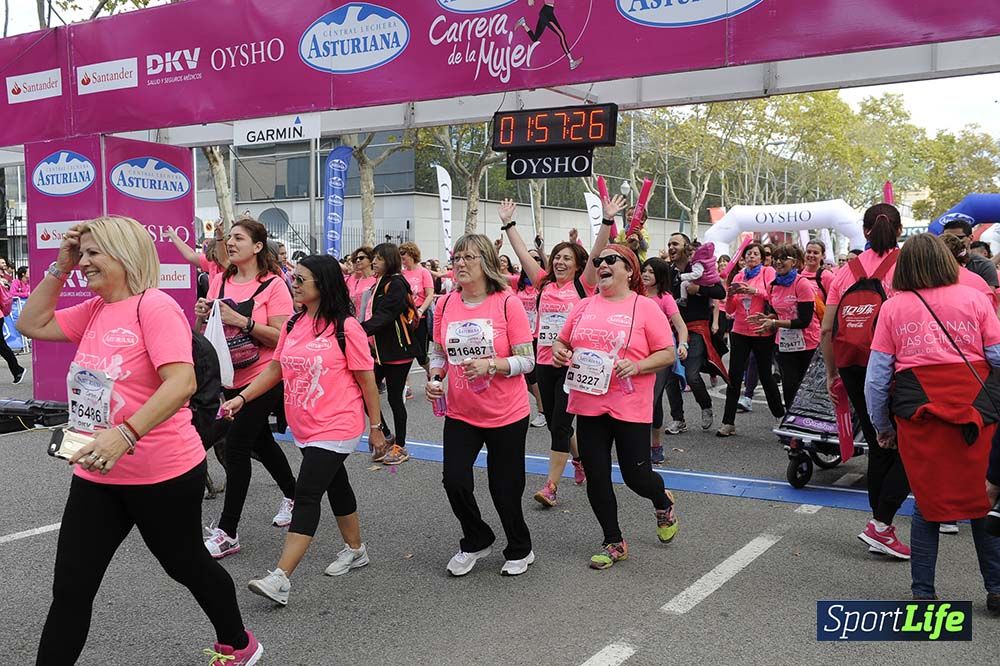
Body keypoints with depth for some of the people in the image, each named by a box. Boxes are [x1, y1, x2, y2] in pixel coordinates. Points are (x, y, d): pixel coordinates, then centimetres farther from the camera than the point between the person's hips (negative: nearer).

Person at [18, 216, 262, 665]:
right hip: (96, 476, 7)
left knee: (186, 565, 15)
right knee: (70, 590, 6)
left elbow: (181, 383, -29)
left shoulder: (155, 306, -18)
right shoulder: (94, 310, 9)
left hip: (163, 475, -7)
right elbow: (32, 324, 16)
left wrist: (125, 434, -39)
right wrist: (59, 269, 6)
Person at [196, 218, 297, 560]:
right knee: (260, 441, 19)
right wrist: (203, 316, -10)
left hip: (263, 378, -7)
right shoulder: (220, 281, 6)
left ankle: (227, 532, -1)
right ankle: (291, 495, 42)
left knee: (236, 445, -9)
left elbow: (281, 337, -17)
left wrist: (240, 320, -24)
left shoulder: (273, 285, -11)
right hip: (232, 378, 7)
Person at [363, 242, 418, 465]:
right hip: (380, 350, 8)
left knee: (395, 398, 0)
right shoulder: (379, 283, 14)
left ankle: (400, 447, 15)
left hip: (398, 351, -8)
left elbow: (383, 316, -25)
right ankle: (387, 437, 21)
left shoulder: (396, 284, -14)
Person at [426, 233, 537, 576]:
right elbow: (439, 352, 13)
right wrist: (435, 376, -7)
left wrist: (490, 365, -25)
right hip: (460, 413, 4)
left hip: (506, 415, -3)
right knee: (454, 479, -2)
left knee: (504, 488, 6)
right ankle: (476, 541, 27)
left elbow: (527, 360, -11)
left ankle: (520, 550, 33)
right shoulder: (445, 304, 1)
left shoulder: (508, 303, -12)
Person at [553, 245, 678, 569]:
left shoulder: (646, 308, -5)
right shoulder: (584, 306, 8)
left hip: (630, 407, -4)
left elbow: (667, 354, -5)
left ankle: (663, 505, 39)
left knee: (636, 475, 3)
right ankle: (613, 542, 25)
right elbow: (562, 341, 17)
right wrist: (558, 352, -5)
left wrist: (636, 366, -20)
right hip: (589, 404, 4)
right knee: (596, 477, 7)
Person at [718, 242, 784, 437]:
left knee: (765, 375, 5)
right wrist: (730, 294, -10)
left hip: (762, 332, -3)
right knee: (734, 376, -2)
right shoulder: (738, 276, 11)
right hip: (740, 332, 3)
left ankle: (780, 415, 24)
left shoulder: (768, 271, 2)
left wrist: (754, 290, -23)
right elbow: (730, 310, 9)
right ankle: (728, 422, 0)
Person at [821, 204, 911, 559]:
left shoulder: (847, 271, 7)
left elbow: (826, 330, 5)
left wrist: (832, 373, 14)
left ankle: (881, 528, 23)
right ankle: (881, 524, -4)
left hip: (854, 369, 5)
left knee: (879, 448, 16)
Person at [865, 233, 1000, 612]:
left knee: (927, 503, 12)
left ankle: (922, 591, 16)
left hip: (917, 412, 0)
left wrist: (882, 427, 13)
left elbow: (876, 376, 3)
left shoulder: (892, 308, 5)